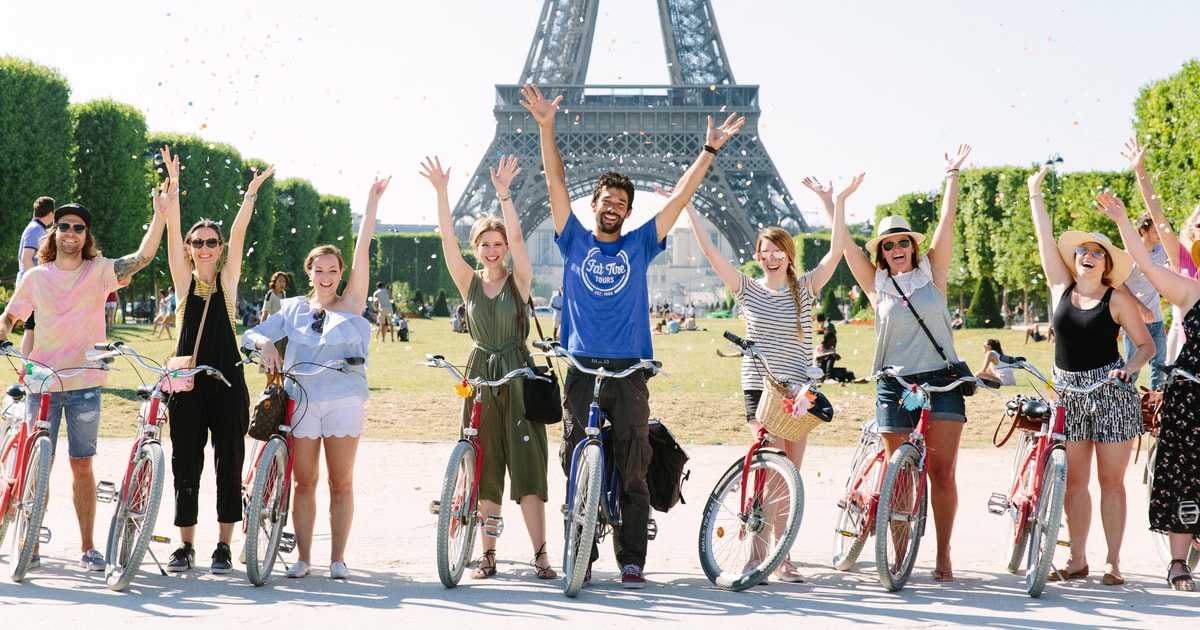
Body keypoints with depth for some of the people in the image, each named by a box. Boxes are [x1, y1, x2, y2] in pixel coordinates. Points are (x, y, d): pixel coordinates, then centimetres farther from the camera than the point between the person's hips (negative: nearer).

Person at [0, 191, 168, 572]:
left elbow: (143, 257, -12)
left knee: (82, 466, 5)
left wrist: (161, 213, -22)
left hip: (85, 383, -1)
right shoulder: (36, 277, 5)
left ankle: (88, 548, 12)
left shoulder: (99, 271, 1)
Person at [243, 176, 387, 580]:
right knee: (305, 481, 4)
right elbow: (251, 334, 11)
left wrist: (373, 201, -5)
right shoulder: (294, 309, 12)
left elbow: (362, 251, 0)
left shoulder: (351, 306, 5)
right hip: (301, 399, 2)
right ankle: (303, 557, 11)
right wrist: (265, 345, -13)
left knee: (341, 483, 1)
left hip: (344, 399, -1)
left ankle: (337, 558, 7)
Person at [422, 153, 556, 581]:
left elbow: (516, 236, -14)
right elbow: (447, 240, -4)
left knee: (527, 465, -6)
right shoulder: (470, 283, 7)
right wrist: (441, 191, -14)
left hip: (517, 376, -3)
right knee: (485, 469, 5)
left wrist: (503, 193, -25)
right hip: (480, 376, 3)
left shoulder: (519, 281, 1)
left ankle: (540, 555, -5)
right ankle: (488, 555, 10)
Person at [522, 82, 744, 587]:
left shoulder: (640, 246, 10)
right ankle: (581, 556, 10)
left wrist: (710, 149, 3)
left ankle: (632, 559, 6)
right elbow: (556, 183, 2)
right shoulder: (575, 242, 9)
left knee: (632, 470, 1)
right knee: (577, 464, 1)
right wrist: (546, 127, -6)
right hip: (581, 369, 0)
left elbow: (681, 196, 8)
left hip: (629, 371, 0)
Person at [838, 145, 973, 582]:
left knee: (942, 472, -4)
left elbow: (946, 223, 5)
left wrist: (952, 175, 3)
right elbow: (845, 244, 8)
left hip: (941, 380, -1)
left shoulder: (932, 274, 9)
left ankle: (943, 556, 3)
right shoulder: (877, 285, 10)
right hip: (894, 384, 1)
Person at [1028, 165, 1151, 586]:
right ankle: (1077, 559, 11)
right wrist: (1035, 196, 11)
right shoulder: (1061, 288, 7)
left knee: (1111, 479, 0)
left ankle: (1113, 562, 5)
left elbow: (1146, 344, -2)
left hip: (1111, 392, -4)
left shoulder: (1116, 299, -2)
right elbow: (1046, 240, 8)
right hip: (1067, 390, 4)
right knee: (1073, 479, 5)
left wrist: (1129, 367, -20)